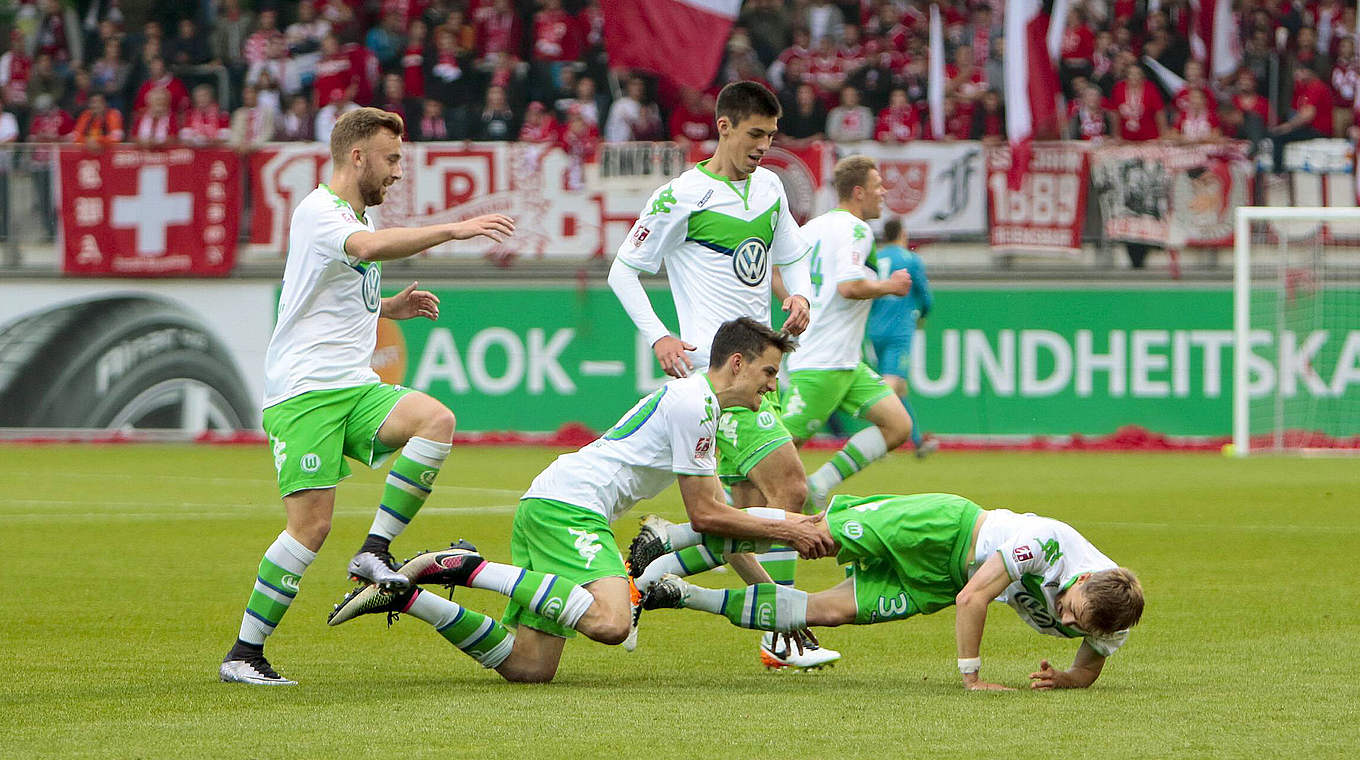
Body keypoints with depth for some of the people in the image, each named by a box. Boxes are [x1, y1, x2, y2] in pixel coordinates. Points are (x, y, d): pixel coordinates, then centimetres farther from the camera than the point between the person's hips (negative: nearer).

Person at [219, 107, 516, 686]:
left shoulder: (360, 216, 21)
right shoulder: (316, 211, -9)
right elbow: (371, 247, -32)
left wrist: (391, 307, 16)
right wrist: (453, 229, -32)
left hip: (354, 387, 8)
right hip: (303, 393, -8)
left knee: (436, 420, -20)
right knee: (311, 524, -15)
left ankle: (374, 551, -16)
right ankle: (244, 654, -5)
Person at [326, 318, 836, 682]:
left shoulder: (699, 404, 26)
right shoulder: (694, 403, -6)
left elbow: (715, 518, 32)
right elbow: (705, 516, -6)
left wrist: (770, 592, 28)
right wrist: (784, 531, 4)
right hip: (570, 505, -10)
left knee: (528, 667, -1)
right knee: (609, 622, -34)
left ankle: (405, 595, 0)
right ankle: (471, 568, -24)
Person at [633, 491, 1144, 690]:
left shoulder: (1114, 626, -19)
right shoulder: (1046, 544, -37)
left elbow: (1088, 671, 0)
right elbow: (973, 598, -35)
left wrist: (1063, 679, -23)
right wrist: (971, 677, -34)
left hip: (936, 587, 4)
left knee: (829, 611, 0)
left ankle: (685, 595, 12)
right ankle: (673, 536, 15)